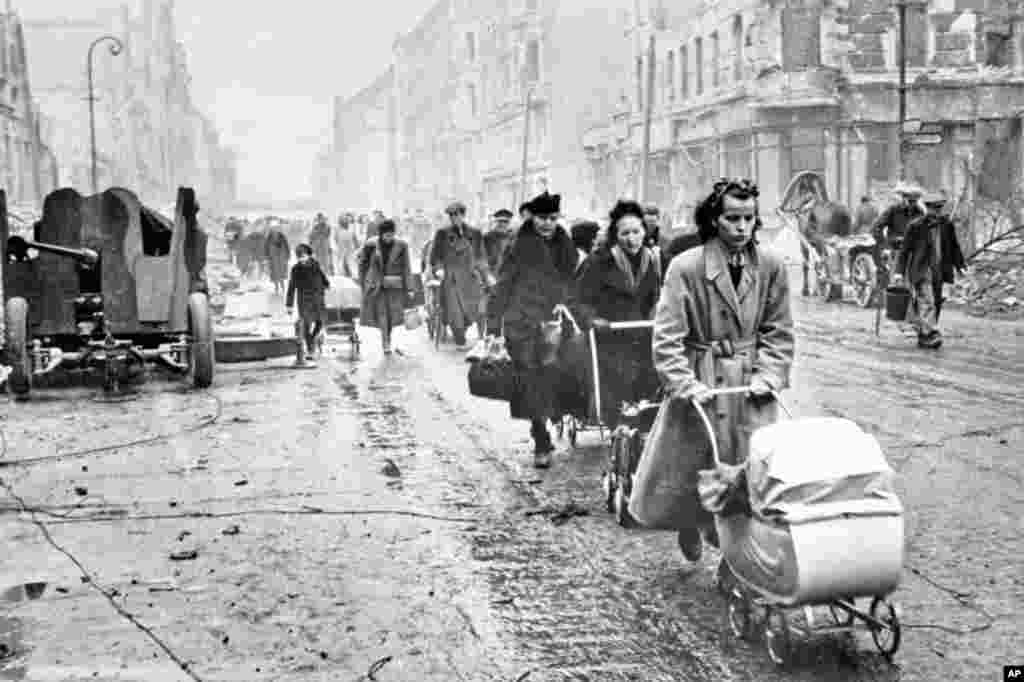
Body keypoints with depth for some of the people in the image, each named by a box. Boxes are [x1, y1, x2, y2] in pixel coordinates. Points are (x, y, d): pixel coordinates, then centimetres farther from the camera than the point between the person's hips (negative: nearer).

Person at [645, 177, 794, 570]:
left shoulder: (770, 266, 0)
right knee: (695, 468, 6)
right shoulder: (686, 266, -10)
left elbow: (779, 331, 7)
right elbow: (667, 337, -11)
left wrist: (768, 376, -5)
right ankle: (690, 527, 36)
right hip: (702, 383, -2)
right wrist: (686, 384, -18)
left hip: (750, 386, 3)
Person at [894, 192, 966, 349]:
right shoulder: (916, 226, -7)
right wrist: (900, 271, -7)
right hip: (921, 270, -5)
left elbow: (954, 247, 16)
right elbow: (905, 249, -3)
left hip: (938, 271, 5)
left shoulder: (947, 225, 5)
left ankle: (922, 337, 16)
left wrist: (959, 266, 13)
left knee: (935, 304, 6)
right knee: (926, 303, -14)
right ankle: (931, 336, -18)